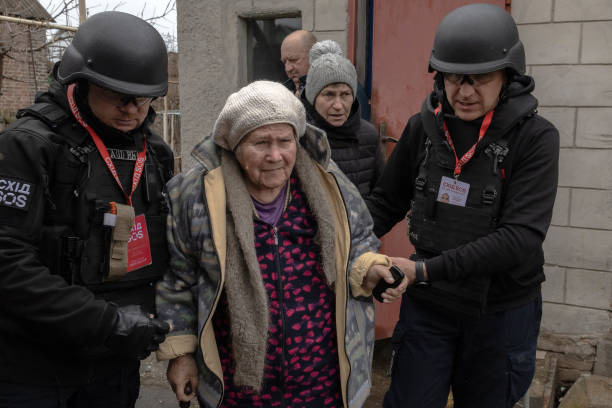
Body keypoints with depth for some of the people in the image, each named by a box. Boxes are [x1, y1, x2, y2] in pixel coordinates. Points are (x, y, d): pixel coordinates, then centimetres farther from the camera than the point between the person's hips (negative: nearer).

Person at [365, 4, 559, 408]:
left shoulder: (535, 137, -15)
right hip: (427, 305, 2)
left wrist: (425, 270, -29)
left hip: (502, 310, -1)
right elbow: (386, 203, 4)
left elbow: (522, 237, -24)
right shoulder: (423, 127, -6)